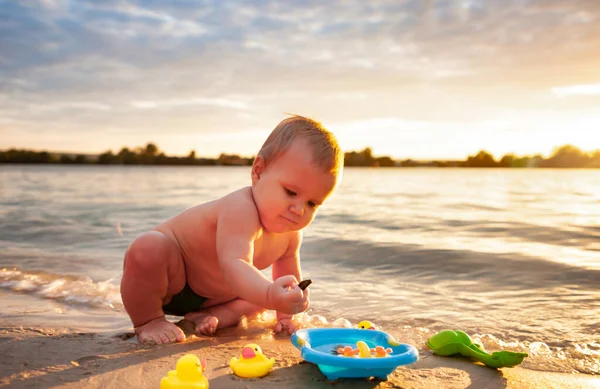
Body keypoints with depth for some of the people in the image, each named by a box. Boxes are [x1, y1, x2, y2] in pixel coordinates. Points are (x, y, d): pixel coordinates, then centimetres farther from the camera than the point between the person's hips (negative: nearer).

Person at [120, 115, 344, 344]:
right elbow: (234, 263, -53)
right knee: (148, 248, -38)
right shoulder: (240, 210, -39)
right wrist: (270, 295, -69)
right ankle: (147, 319, -14)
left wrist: (285, 314, -1)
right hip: (173, 284, -7)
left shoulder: (290, 234, -10)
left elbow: (288, 273, 7)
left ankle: (212, 315, -2)